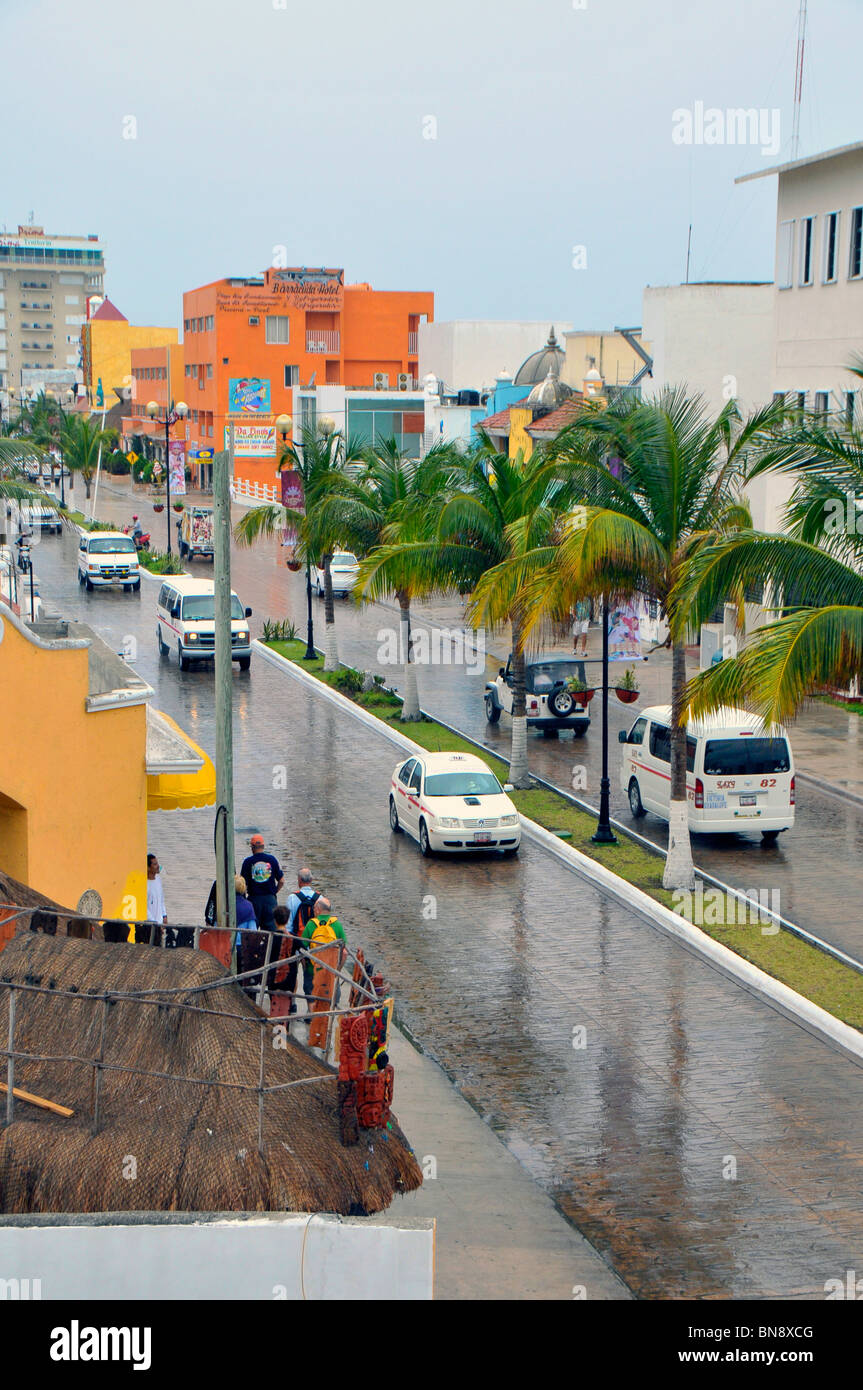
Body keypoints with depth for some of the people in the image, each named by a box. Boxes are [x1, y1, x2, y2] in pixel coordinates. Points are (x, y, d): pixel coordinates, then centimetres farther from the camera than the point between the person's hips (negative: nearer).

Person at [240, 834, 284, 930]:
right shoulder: (272, 859, 0)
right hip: (270, 899, 1)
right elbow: (281, 881, 2)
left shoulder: (248, 861, -5)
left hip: (254, 899, -1)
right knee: (270, 929, 5)